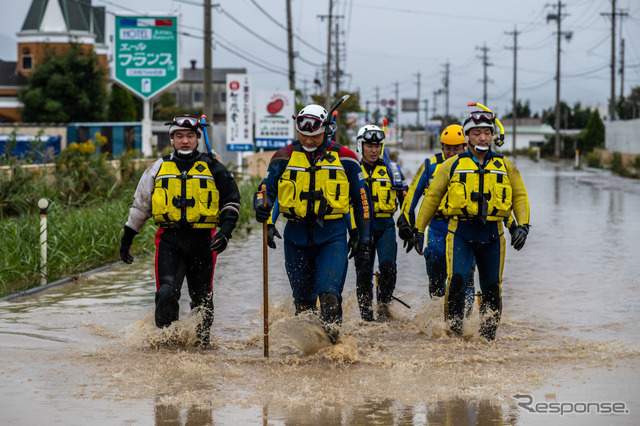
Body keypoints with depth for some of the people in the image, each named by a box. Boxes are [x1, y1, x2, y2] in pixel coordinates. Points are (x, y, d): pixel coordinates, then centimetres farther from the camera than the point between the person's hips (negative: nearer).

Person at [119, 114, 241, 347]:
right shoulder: (159, 168, 11)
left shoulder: (212, 167, 6)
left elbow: (231, 199, 11)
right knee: (166, 292, -15)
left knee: (202, 297, 8)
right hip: (169, 239, 0)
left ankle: (202, 340, 26)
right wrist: (127, 237, 18)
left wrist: (226, 230, -3)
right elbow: (140, 204, 19)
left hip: (203, 240, 0)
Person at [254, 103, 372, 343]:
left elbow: (361, 200, 8)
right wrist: (262, 206, -21)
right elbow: (266, 189, 4)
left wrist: (364, 242, 6)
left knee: (328, 291, -20)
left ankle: (330, 337, -17)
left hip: (332, 235, -2)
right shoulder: (285, 158, 4)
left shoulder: (344, 158, 1)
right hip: (296, 236, 2)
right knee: (303, 299, 11)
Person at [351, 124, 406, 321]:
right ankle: (366, 316, 8)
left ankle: (384, 304, -4)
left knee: (387, 265, -20)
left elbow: (405, 198, 10)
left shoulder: (391, 169, 9)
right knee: (364, 272, 0)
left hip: (385, 225, 0)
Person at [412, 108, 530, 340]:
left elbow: (520, 196, 13)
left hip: (492, 234, 2)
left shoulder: (505, 166, 10)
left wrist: (522, 225, -3)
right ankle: (453, 329, -5)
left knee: (492, 288, 3)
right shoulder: (452, 165, 6)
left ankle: (488, 335, 16)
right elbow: (432, 197, 11)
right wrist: (419, 230, 9)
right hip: (461, 231, -2)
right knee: (457, 279, -19)